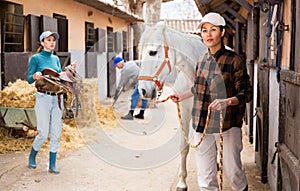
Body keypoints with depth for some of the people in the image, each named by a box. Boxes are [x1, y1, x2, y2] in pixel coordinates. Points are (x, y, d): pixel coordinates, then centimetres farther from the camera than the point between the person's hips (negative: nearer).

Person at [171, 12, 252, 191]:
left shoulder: (234, 60, -9)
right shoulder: (202, 61, 9)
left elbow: (246, 93, -11)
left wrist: (227, 101, -26)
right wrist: (182, 96, 27)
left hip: (227, 124, -5)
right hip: (202, 124, 5)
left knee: (232, 170, 5)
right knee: (205, 176, 9)